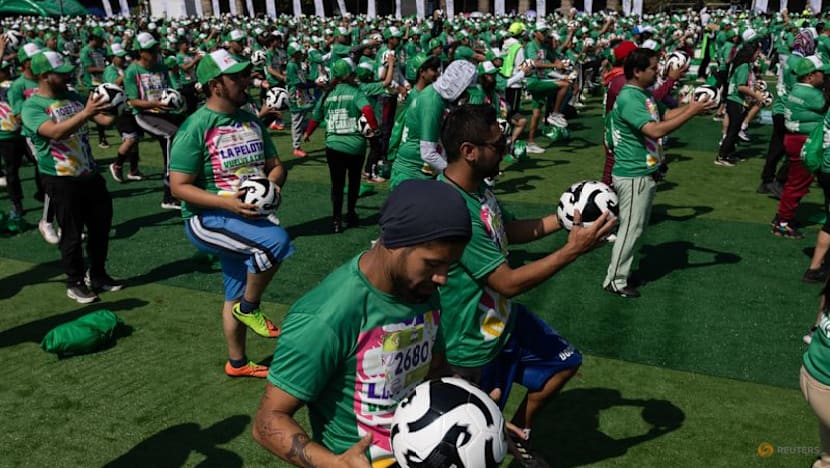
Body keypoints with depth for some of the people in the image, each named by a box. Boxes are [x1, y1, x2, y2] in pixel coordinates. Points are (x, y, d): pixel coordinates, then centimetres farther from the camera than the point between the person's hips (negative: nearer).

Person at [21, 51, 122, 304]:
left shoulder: (73, 96, 6)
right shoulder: (32, 107, -12)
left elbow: (105, 120, 4)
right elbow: (56, 132, -29)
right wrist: (85, 113, -39)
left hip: (91, 175, 7)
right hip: (61, 181, -6)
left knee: (101, 227, 15)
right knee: (72, 235, 4)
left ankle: (97, 275, 32)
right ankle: (75, 283, 21)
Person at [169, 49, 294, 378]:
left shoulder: (252, 122, 7)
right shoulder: (196, 127, -15)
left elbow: (275, 165, 13)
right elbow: (178, 187, -16)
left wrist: (272, 184, -11)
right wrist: (227, 202, -27)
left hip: (247, 219, 7)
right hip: (208, 219, -7)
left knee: (236, 294, 17)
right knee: (275, 239, -32)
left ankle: (237, 363, 35)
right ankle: (249, 308, -8)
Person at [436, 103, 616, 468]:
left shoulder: (478, 186, -4)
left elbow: (510, 230, 14)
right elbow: (508, 283, -30)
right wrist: (573, 250, -28)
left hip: (506, 319, 9)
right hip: (475, 345, -9)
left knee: (564, 362, 23)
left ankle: (518, 434, 39)